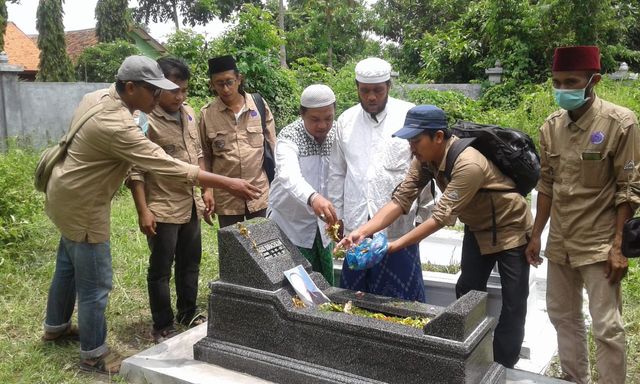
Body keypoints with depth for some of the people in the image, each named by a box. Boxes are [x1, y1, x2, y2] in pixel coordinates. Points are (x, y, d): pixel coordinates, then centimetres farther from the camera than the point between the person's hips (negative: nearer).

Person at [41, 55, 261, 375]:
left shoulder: (97, 96, -3)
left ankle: (55, 326, 46)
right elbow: (168, 167, -35)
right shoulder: (116, 126, -33)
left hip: (68, 194, 10)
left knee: (68, 265, 26)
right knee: (95, 282, 2)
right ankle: (93, 355, 18)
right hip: (80, 205, -10)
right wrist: (229, 184, -33)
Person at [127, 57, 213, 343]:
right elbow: (135, 170, -16)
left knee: (190, 262, 19)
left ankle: (188, 313, 37)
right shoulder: (145, 120, -15)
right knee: (161, 270, 6)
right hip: (162, 209, -7)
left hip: (190, 205, 7)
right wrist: (143, 211, -18)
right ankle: (162, 328, 20)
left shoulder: (188, 113, 8)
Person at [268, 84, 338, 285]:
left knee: (326, 285, 14)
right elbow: (289, 175, -40)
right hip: (291, 224, -5)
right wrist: (313, 198, -59)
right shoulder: (289, 137, -21)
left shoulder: (338, 133, -4)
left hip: (321, 225, 5)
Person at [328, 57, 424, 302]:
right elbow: (337, 172, 12)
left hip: (398, 225, -3)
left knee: (401, 299, 5)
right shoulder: (346, 120, 6)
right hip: (357, 224, 3)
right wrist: (336, 216, 12)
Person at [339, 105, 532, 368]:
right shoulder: (426, 158, -14)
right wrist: (363, 231, -30)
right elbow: (402, 199, -19)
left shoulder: (468, 165, -37)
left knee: (513, 304, 0)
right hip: (477, 228, 7)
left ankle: (502, 369, 14)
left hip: (509, 228, -7)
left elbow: (442, 216, -37)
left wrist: (395, 245, -37)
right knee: (467, 294, 12)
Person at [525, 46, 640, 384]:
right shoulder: (551, 126, 2)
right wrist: (536, 234, 10)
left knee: (606, 327, 0)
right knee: (563, 316, 16)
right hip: (559, 242, 6)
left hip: (600, 243, -6)